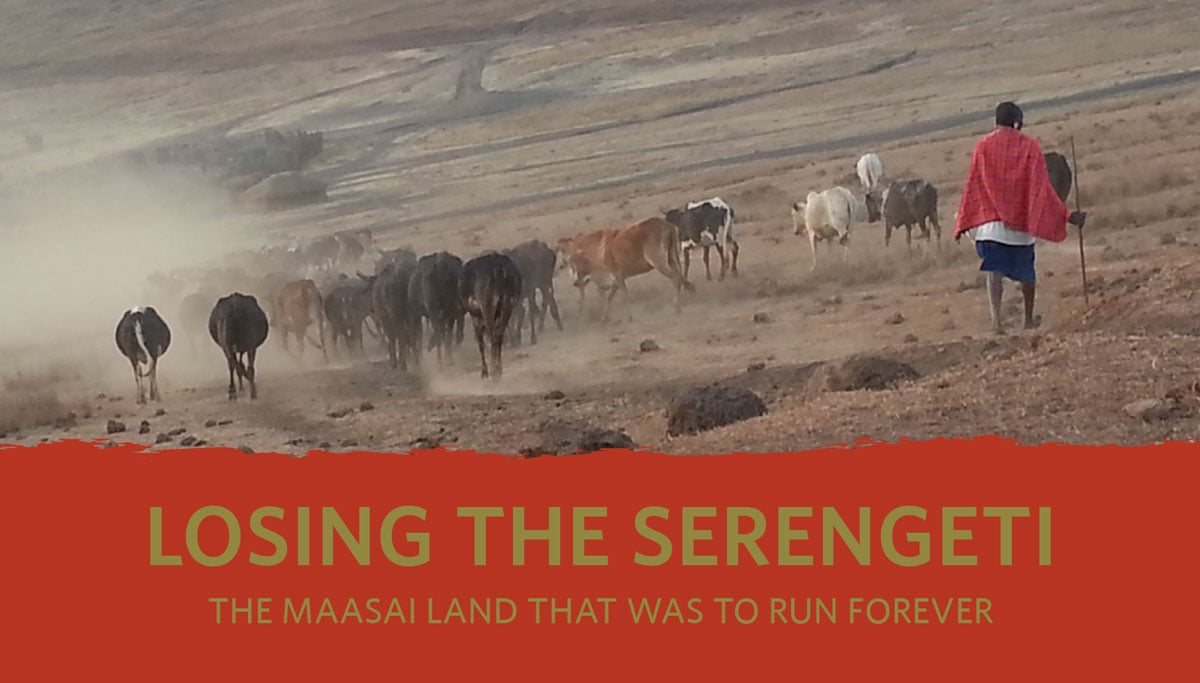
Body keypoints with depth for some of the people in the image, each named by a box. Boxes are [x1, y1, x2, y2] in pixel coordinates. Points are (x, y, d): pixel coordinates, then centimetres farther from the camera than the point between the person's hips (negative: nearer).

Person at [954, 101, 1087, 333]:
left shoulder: (983, 146, -1)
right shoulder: (1030, 146, -3)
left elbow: (972, 186, 0)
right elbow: (1042, 186, -5)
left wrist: (963, 224, 6)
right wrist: (1066, 215, 0)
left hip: (990, 222, -1)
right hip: (1022, 220, 1)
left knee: (994, 271, -6)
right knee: (1026, 271, 19)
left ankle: (996, 319, -24)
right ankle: (1029, 319, 33)